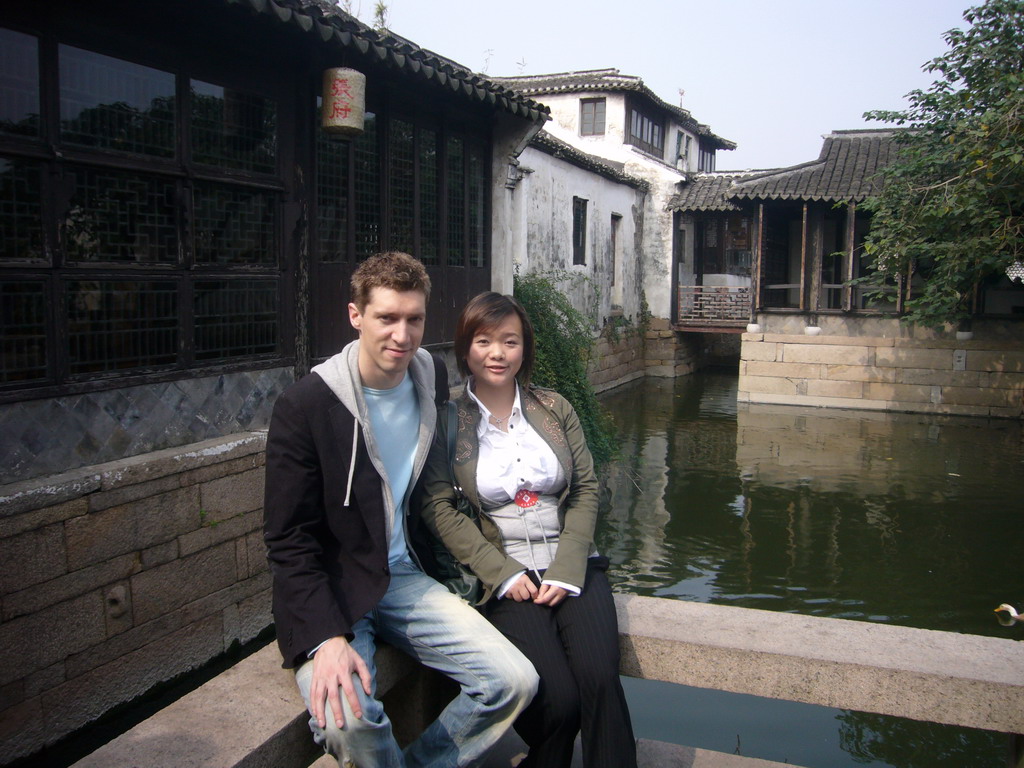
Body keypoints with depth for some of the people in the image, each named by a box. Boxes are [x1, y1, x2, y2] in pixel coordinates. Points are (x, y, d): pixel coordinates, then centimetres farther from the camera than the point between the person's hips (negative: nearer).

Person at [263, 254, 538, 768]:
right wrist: (327, 637, -24)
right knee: (347, 718, -32)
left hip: (403, 579, 5)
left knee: (515, 682, -10)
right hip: (330, 590, -5)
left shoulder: (433, 379, 3)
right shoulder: (303, 406, -14)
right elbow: (288, 541, -13)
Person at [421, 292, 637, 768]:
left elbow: (586, 488, 7)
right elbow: (438, 508, -4)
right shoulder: (447, 420, 1)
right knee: (558, 699, -19)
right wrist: (503, 574, -12)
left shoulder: (554, 408, 10)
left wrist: (566, 571, -6)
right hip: (502, 575, -2)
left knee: (600, 679, -22)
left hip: (572, 566, 3)